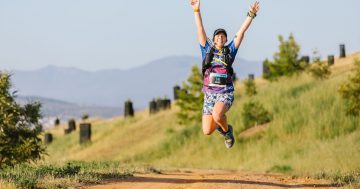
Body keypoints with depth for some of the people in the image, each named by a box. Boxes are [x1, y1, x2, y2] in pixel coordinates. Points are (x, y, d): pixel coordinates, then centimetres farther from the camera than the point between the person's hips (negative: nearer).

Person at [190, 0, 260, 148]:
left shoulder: (230, 51, 8)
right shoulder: (207, 50, 9)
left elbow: (241, 32, 1)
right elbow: (200, 30, 2)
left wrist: (251, 15, -7)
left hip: (226, 93, -2)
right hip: (209, 94, 2)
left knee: (216, 115, -34)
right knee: (207, 131, -4)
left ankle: (227, 130, 0)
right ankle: (220, 125, 33)